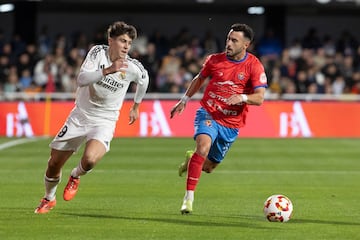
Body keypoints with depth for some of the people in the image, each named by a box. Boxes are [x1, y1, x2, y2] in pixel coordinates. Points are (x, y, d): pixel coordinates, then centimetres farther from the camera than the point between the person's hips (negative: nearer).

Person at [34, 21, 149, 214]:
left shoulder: (133, 67, -11)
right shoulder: (98, 52, -13)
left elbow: (143, 80, 14)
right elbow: (81, 79, -27)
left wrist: (136, 106, 24)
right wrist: (107, 70, -40)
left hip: (104, 122, -1)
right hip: (80, 116, 1)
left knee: (89, 160, -31)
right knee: (54, 164, 6)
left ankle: (75, 176, 7)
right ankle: (49, 198, 37)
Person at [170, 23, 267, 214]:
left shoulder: (254, 66, -8)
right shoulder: (215, 60, -2)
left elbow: (259, 98, -13)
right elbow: (199, 79, 19)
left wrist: (242, 98, -32)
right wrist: (184, 100, 21)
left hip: (231, 124, 1)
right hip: (208, 114, -1)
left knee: (208, 167, 9)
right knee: (203, 145, -31)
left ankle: (192, 159, 48)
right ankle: (189, 197, -27)